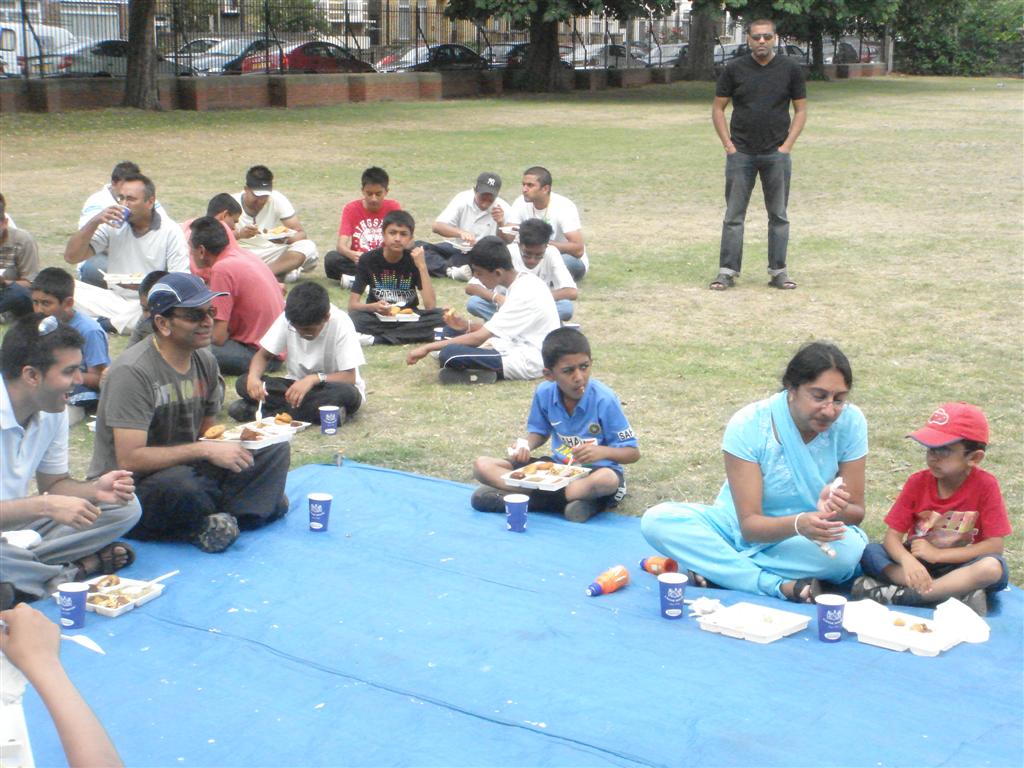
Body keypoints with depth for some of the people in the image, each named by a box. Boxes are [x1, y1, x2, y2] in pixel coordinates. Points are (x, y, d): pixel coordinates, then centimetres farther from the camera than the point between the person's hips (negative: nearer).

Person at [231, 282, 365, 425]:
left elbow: (349, 377, -24)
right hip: (298, 385, 3)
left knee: (347, 394, -39)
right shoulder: (288, 318, -13)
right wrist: (253, 376, -25)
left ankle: (267, 411, -30)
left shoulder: (341, 324, -22)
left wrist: (314, 379, -38)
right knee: (243, 383, -19)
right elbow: (263, 355, -4)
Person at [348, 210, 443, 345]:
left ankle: (375, 338, -25)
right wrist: (373, 307, -31)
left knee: (439, 316, -29)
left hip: (409, 317, 2)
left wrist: (422, 266, -22)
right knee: (354, 318, -32)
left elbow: (431, 306, -17)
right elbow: (352, 305, -10)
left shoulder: (414, 259, -7)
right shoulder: (368, 259, -7)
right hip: (378, 318, -2)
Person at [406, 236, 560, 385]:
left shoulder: (523, 294, -22)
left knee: (449, 354, -27)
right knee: (451, 330, 15)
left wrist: (428, 348, -17)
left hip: (527, 362, -11)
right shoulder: (522, 283, 7)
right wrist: (467, 325, 1)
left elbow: (479, 338, -22)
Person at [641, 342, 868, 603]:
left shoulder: (851, 422, -15)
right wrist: (798, 524, -43)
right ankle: (781, 586, -32)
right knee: (656, 520, -27)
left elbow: (856, 512, -8)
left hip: (806, 540, 1)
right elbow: (749, 524, -22)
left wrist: (836, 511, -33)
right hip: (739, 530, -1)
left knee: (850, 547, -35)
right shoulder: (748, 425, -21)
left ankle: (719, 567, -23)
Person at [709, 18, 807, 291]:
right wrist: (728, 144, -3)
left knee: (778, 215, 5)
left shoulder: (790, 69, 2)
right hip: (741, 153, 0)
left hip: (777, 154, 0)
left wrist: (787, 145, -4)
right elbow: (718, 108, 7)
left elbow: (801, 109, 7)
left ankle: (778, 271, 12)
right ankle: (727, 271, 3)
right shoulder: (734, 69, 2)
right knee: (734, 215, 0)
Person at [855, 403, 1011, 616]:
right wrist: (908, 560, -32)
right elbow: (892, 535, -9)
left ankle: (895, 594, -33)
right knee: (870, 553, -22)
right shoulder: (917, 482, -4)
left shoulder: (985, 485, -11)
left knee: (994, 567, -35)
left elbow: (995, 545, -15)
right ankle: (958, 593, -31)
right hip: (918, 566, 3)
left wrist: (937, 554, -18)